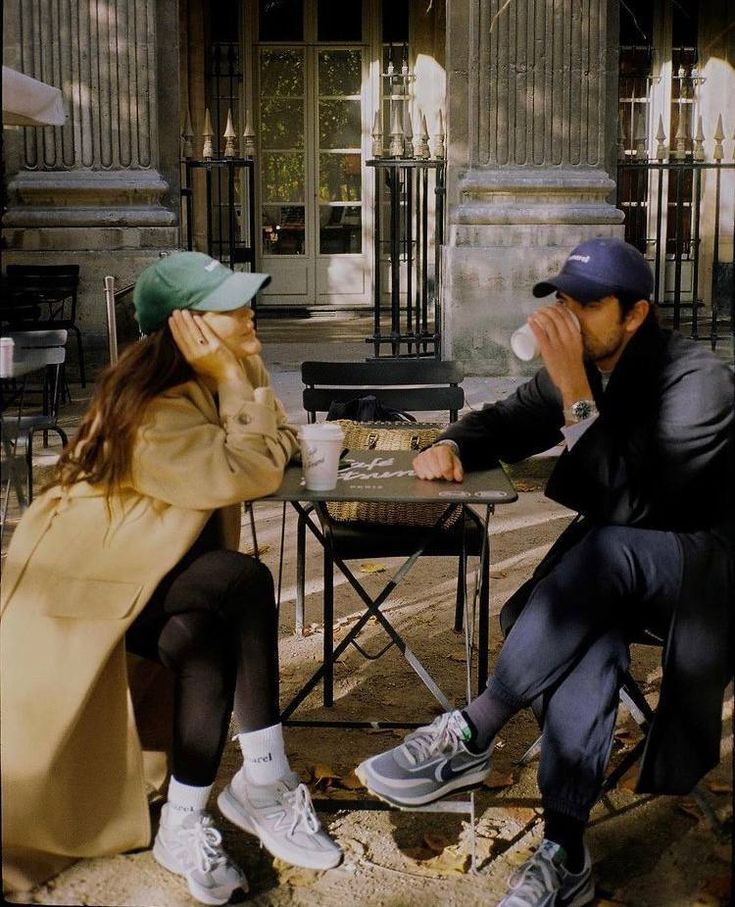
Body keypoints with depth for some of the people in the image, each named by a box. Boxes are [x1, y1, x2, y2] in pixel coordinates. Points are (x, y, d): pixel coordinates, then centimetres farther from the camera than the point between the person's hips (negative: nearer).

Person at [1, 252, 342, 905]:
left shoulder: (235, 369, 0)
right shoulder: (153, 409, -27)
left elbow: (274, 452, -1)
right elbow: (248, 475, -32)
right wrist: (231, 382, -28)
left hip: (162, 566, 7)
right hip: (90, 579, -7)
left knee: (206, 642, -24)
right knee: (243, 583, -28)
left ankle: (184, 824, -11)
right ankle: (266, 784, -18)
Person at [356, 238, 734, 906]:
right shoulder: (582, 371, 0)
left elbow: (629, 507, -31)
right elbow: (503, 424, 15)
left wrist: (574, 388, -34)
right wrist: (452, 445, -8)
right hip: (614, 569, 5)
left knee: (604, 549, -36)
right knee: (583, 629, -30)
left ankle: (471, 735, -31)